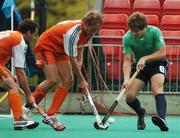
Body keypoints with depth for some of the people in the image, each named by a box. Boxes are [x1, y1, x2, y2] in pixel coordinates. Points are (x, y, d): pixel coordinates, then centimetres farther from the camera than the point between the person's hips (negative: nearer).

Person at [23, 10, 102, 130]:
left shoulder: (87, 31, -9)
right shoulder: (73, 32, -35)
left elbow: (79, 49, 11)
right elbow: (72, 60, -29)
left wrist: (79, 66, -4)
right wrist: (82, 80, -23)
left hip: (60, 50, 9)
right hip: (45, 46, -9)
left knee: (68, 81, -5)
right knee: (52, 80, -22)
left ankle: (51, 115, -2)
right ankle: (27, 108, -6)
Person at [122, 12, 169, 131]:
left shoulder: (154, 32, -21)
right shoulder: (127, 38, -17)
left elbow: (162, 53, -20)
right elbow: (127, 61, -18)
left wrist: (145, 58, -31)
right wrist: (126, 79, -33)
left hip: (156, 63, -3)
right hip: (138, 67, 3)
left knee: (157, 89, -31)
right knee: (130, 96, -11)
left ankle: (162, 119, -50)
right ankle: (141, 113, 23)